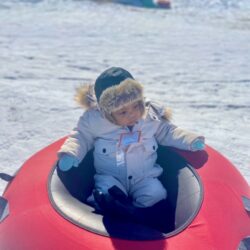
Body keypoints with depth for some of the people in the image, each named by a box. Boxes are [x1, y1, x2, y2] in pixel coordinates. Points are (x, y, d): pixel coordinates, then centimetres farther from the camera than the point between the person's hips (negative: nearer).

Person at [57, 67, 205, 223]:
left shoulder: (152, 118, -7)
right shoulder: (94, 120, -12)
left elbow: (168, 133, 7)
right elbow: (81, 137, 0)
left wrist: (191, 141, -6)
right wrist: (70, 153, -18)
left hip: (144, 178, 2)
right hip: (109, 177, -2)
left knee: (156, 194, -23)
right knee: (106, 191, -32)